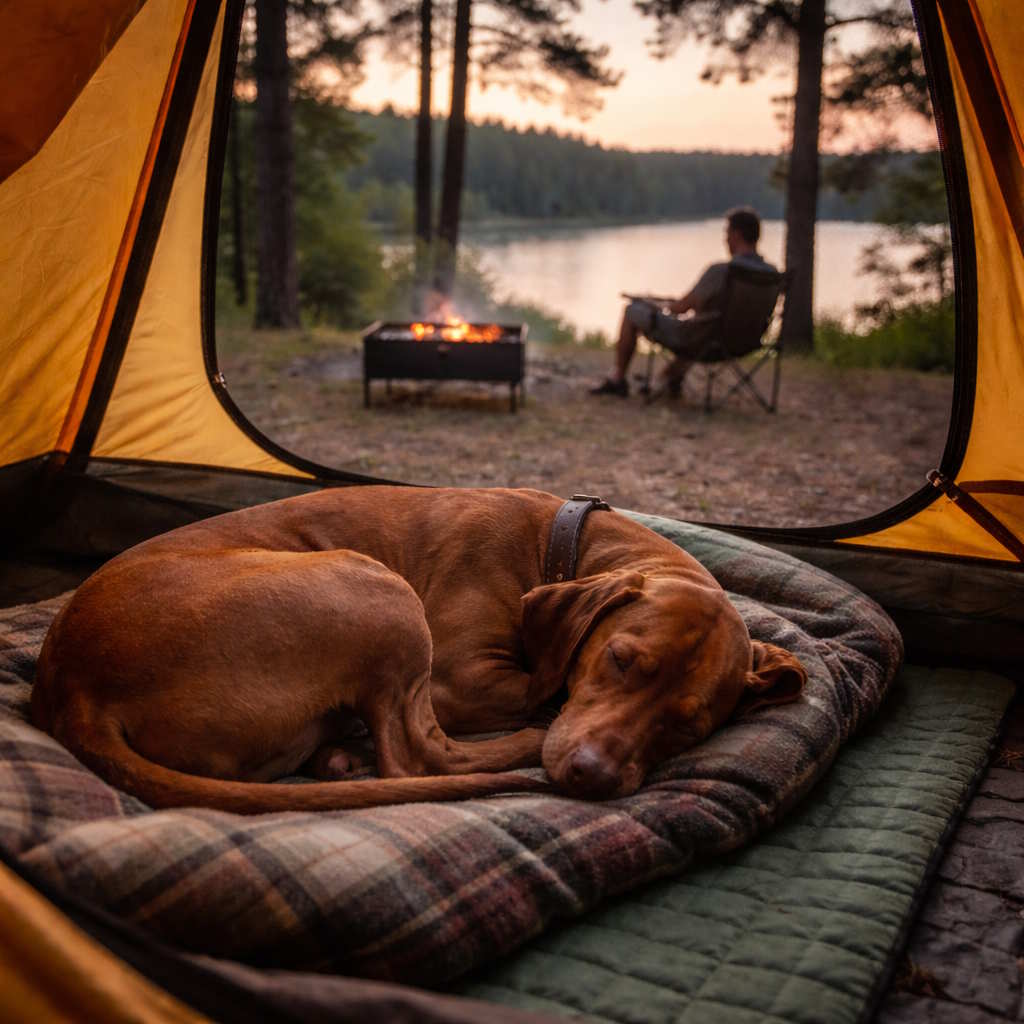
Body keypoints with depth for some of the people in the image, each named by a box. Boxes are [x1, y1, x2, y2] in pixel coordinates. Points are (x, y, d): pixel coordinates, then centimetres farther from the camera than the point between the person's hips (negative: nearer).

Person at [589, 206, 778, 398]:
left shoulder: (720, 271, -28)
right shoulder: (771, 273, -7)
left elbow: (681, 307, -18)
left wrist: (656, 303, 5)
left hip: (701, 342, -7)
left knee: (632, 311, 11)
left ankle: (617, 380, 22)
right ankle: (674, 375, 41)